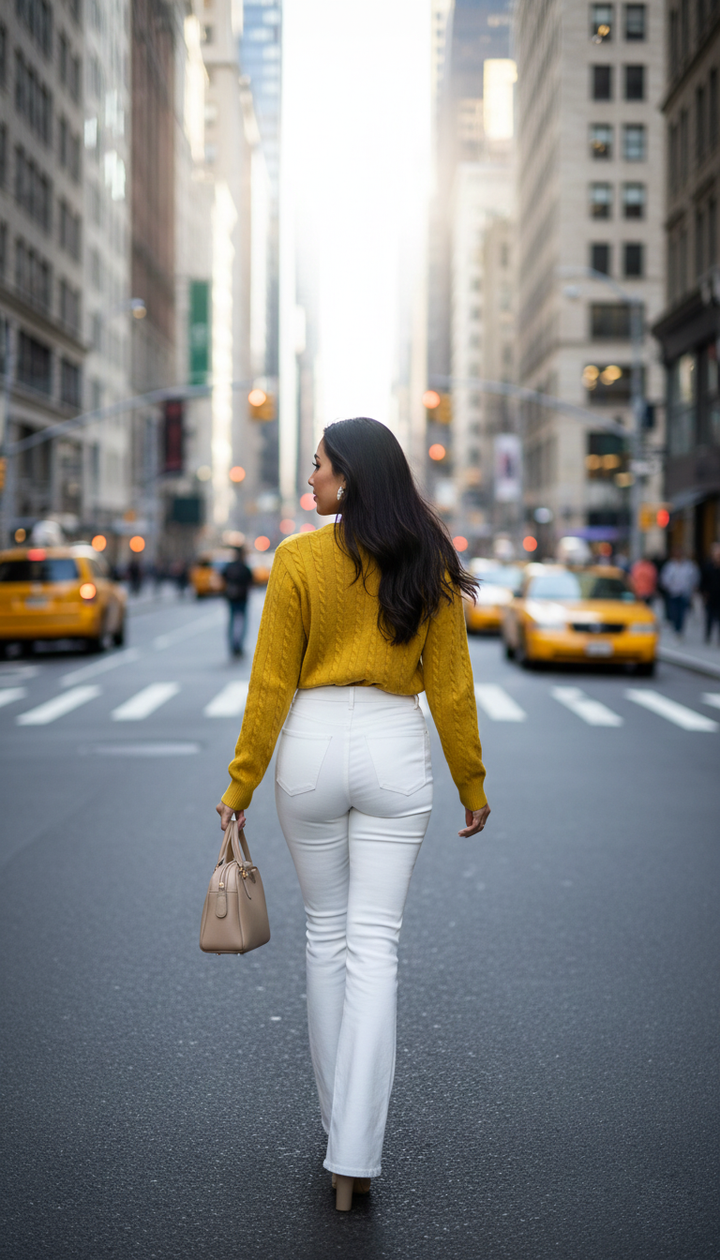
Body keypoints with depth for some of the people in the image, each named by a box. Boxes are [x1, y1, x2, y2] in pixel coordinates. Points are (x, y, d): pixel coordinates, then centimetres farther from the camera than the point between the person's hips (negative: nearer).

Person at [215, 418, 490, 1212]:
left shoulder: (298, 559, -8)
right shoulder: (430, 566, 0)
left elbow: (271, 683, -6)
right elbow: (451, 686, 2)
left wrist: (241, 784, 1)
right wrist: (472, 784, 11)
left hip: (313, 745, -1)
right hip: (395, 751, 1)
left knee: (326, 934, 16)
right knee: (374, 944, 0)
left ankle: (339, 1119, 28)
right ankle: (354, 1154, -5)